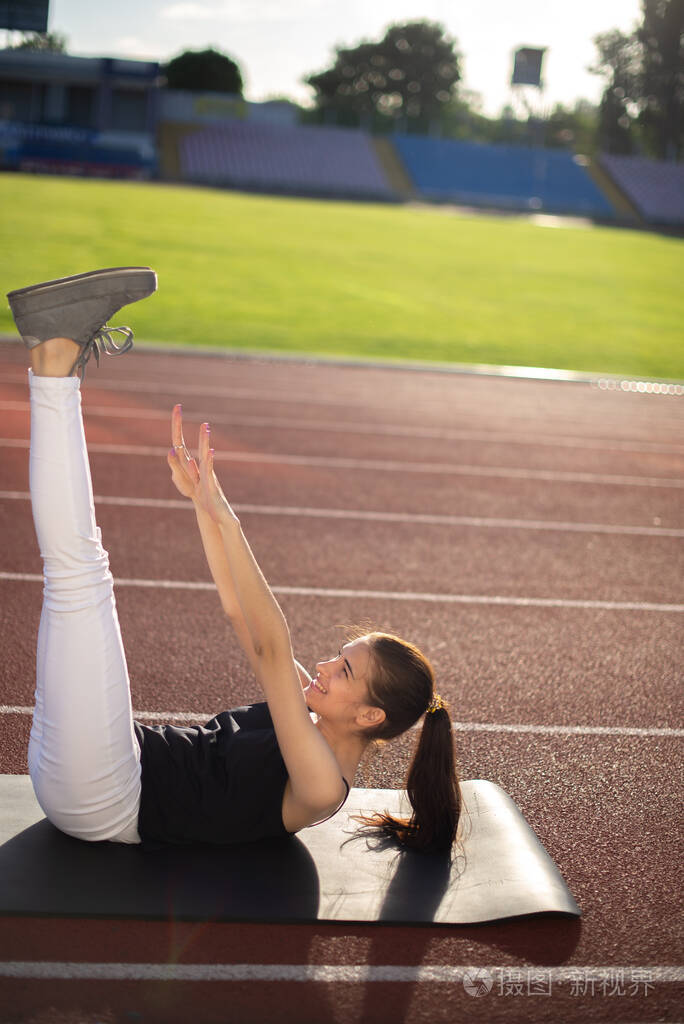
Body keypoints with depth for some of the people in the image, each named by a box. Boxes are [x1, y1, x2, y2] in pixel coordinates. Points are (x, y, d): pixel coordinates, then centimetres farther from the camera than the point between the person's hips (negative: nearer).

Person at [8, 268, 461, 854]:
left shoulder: (321, 787, -16)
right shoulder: (317, 717, 10)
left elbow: (272, 646, -27)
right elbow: (239, 612, 11)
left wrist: (225, 517, -33)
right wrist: (201, 500, 4)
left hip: (98, 806, -8)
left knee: (78, 569, -22)